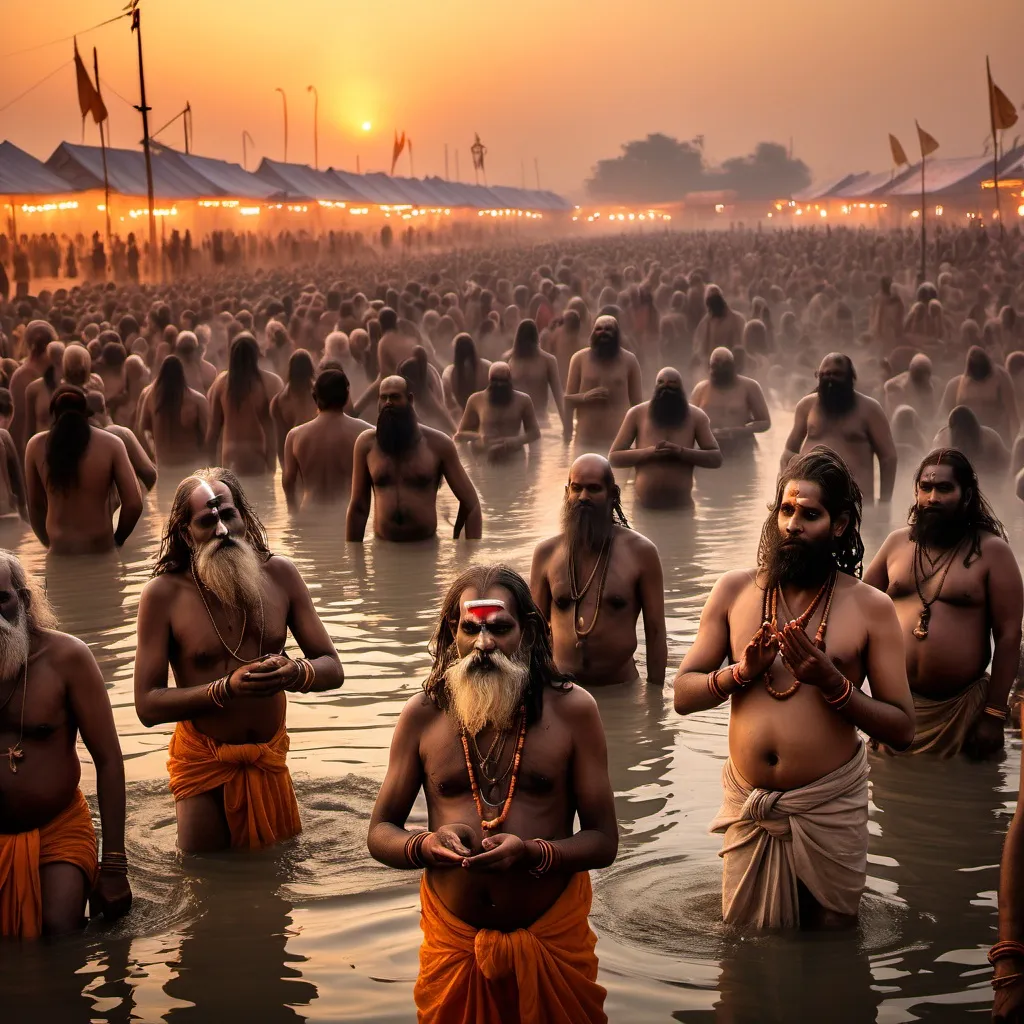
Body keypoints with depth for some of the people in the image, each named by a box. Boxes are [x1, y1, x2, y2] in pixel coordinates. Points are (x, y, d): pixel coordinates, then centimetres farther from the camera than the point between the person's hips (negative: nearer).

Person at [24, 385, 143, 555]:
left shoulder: (36, 446, 1)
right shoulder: (111, 444, -4)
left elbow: (35, 506, 9)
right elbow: (134, 504, -6)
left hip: (59, 553, 2)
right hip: (100, 552, -1)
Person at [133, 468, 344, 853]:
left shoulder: (279, 574, -6)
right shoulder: (164, 593, -15)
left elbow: (332, 668, -3)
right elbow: (147, 706, -18)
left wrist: (296, 673, -26)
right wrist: (228, 688, -31)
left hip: (270, 758, 3)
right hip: (204, 762, -3)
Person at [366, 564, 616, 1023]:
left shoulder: (572, 709, -5)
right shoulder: (422, 715, -1)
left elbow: (603, 842, -5)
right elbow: (379, 834, 5)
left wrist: (532, 854, -24)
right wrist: (424, 846, -17)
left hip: (553, 939, -1)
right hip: (453, 941, 1)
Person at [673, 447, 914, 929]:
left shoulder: (870, 607, -4)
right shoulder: (734, 590, 4)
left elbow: (901, 729, -6)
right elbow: (683, 695, 3)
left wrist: (831, 682, -20)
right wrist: (742, 672, -15)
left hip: (830, 810, -2)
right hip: (747, 806, 2)